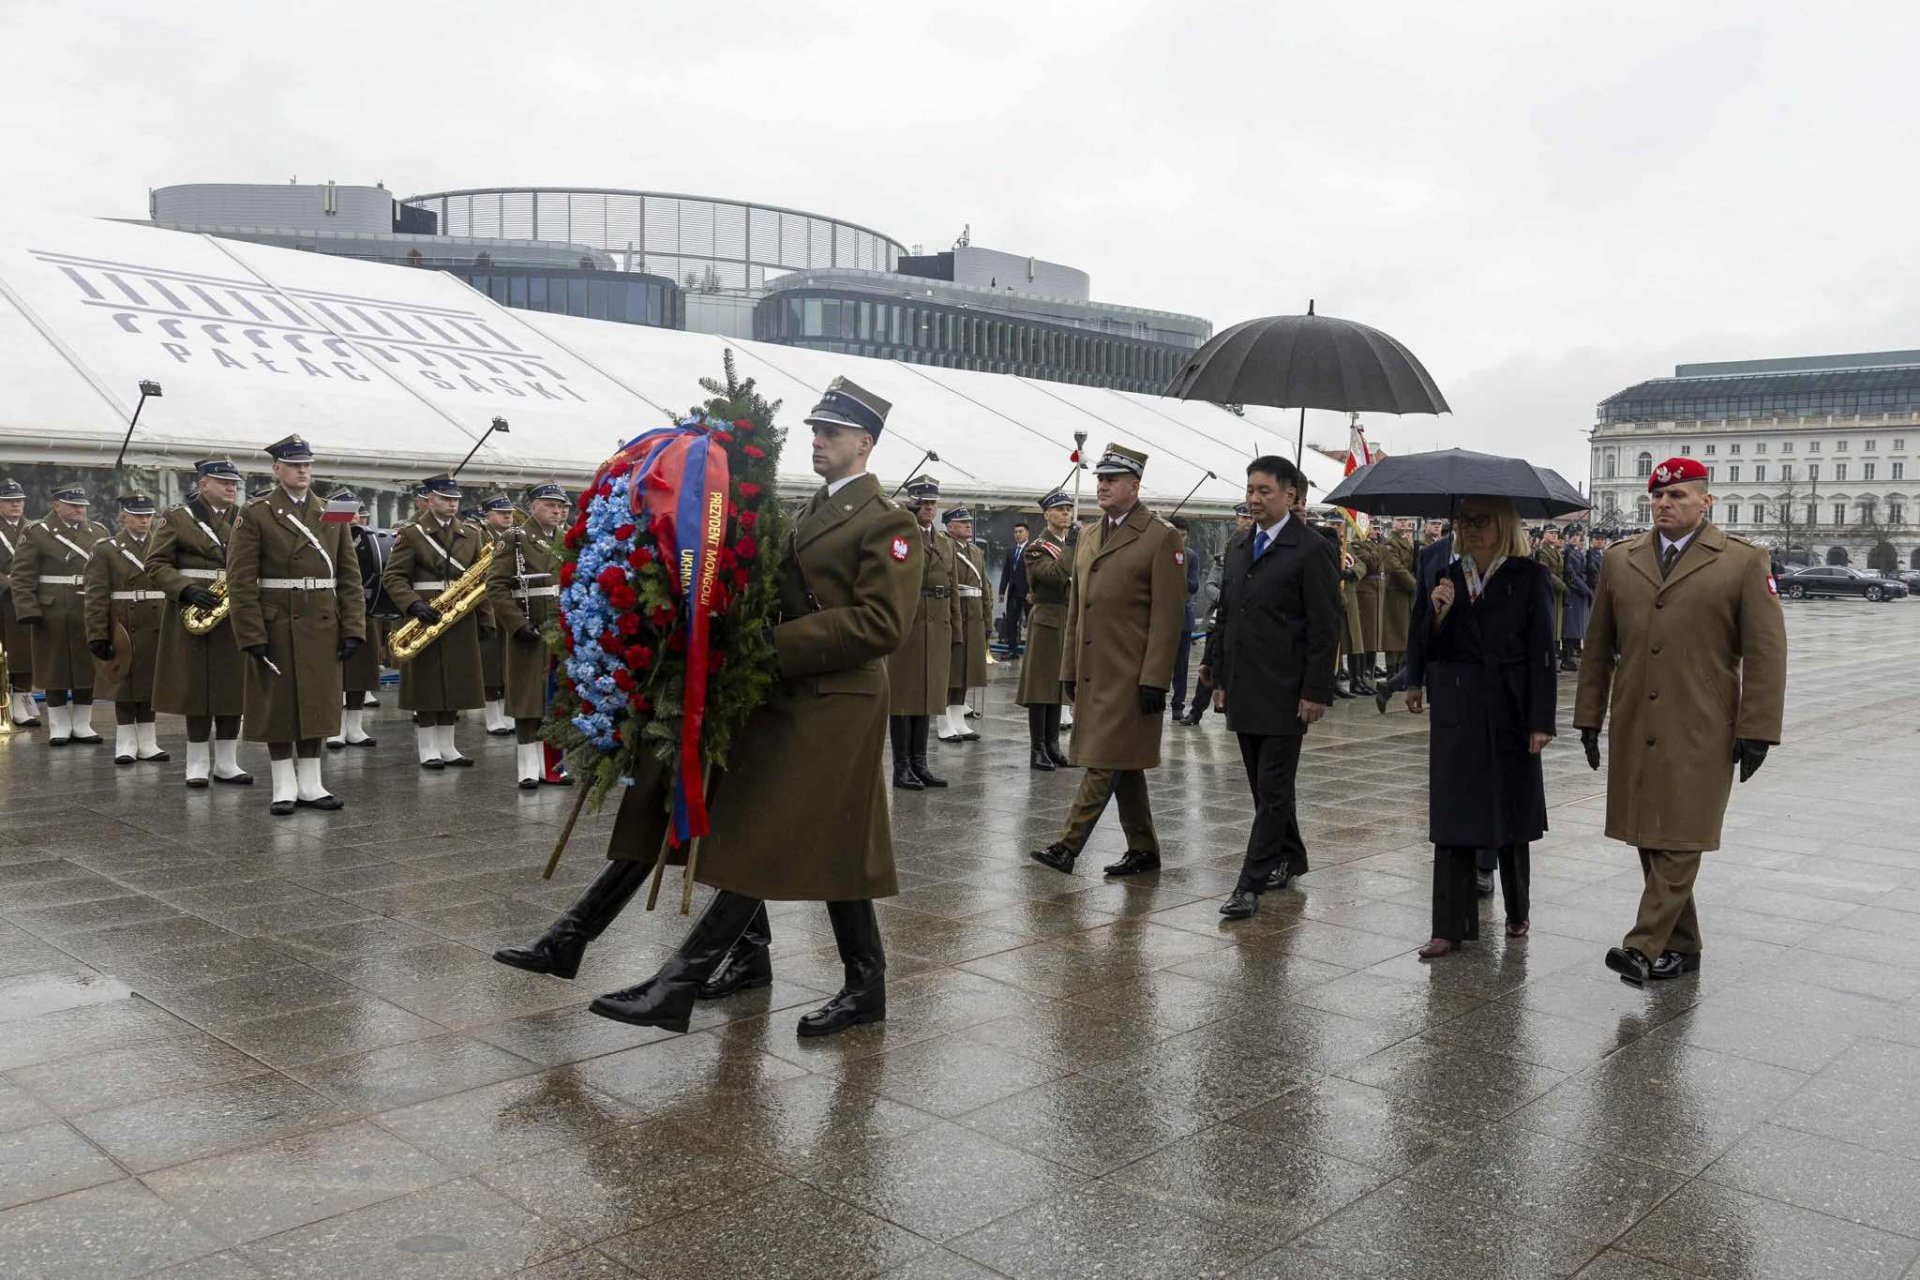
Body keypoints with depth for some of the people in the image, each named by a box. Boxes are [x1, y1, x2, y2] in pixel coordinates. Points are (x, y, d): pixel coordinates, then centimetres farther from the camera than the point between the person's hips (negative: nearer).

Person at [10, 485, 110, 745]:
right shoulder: (37, 533, -1)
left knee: (87, 669, 6)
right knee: (56, 670, 4)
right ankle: (59, 726, 13)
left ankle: (82, 724, 16)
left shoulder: (100, 533, 11)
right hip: (53, 615, -3)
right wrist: (28, 611, -13)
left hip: (91, 615, 3)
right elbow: (22, 575, -4)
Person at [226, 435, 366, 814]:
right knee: (277, 707, 4)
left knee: (316, 705, 9)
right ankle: (284, 786, 13)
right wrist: (252, 636, -14)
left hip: (322, 629, 4)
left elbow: (349, 577, 7)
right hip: (276, 628, -3)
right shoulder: (255, 515, -3)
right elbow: (240, 580, -8)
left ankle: (311, 785, 17)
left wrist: (352, 628, -1)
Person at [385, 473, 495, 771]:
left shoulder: (472, 533, 11)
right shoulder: (412, 534, -2)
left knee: (455, 685, 8)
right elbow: (394, 576, -7)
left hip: (462, 621, 4)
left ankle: (447, 748, 16)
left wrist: (486, 620, 4)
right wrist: (413, 605, -22)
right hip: (425, 618, -4)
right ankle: (428, 750, 7)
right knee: (426, 687, 0)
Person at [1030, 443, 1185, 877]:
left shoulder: (1162, 538, -8)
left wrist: (1154, 679, -16)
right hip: (1093, 673, 8)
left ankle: (1068, 846, -5)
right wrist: (1069, 668, 15)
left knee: (1106, 762, -7)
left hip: (1130, 675, -8)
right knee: (1122, 765, 13)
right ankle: (1143, 851, 23)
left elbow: (1167, 616, -12)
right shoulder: (1088, 534, 14)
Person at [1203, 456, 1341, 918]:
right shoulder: (1238, 546, 13)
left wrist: (1316, 691, -14)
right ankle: (1290, 857, 33)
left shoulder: (1312, 549, -9)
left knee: (1273, 789, -5)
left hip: (1284, 693, -7)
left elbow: (1326, 628, -11)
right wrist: (1219, 675, 16)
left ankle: (1250, 884, -3)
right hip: (1243, 690, 7)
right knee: (1264, 785, 16)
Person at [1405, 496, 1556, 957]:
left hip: (1509, 711, -2)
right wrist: (1437, 612, -13)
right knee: (1452, 818, -1)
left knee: (1511, 815, 11)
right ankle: (1450, 927, 4)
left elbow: (1542, 651, -6)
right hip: (1456, 711, 2)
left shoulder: (1528, 577, -2)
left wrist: (1541, 720, -11)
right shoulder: (1444, 577, 7)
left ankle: (1517, 913, 31)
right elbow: (1425, 648, 7)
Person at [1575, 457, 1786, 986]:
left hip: (1701, 734, -4)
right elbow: (1598, 647, 14)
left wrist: (1756, 730, -8)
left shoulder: (1745, 562, -1)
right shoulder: (1619, 561, 10)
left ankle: (1644, 946, -3)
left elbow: (1765, 652, -3)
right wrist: (1589, 717, 11)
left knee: (1679, 842, -5)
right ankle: (1681, 946, 20)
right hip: (1634, 732, 4)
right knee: (1649, 841, 9)